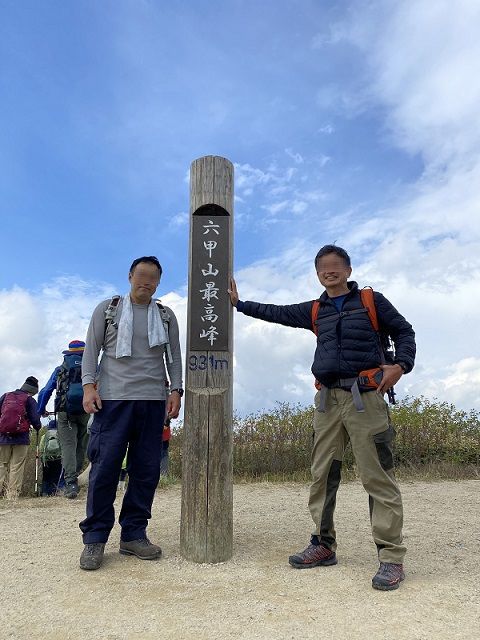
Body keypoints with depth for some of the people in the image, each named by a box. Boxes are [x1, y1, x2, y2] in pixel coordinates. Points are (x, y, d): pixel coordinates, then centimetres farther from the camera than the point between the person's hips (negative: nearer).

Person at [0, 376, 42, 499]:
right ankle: (12, 494, -2)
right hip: (21, 438, -3)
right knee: (17, 466, 0)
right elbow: (35, 419, -5)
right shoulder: (29, 400, -1)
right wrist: (38, 428, 15)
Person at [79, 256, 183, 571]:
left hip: (153, 401, 2)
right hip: (113, 398, -2)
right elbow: (92, 349, 6)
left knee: (147, 470, 2)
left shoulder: (166, 315, 14)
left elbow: (174, 356, 13)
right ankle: (95, 538, 9)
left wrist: (176, 390, 3)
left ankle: (134, 535, 15)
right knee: (105, 467, -4)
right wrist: (89, 385, -6)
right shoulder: (107, 308, 10)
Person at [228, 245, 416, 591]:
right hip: (328, 399, 5)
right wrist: (239, 304, 26)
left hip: (365, 397, -5)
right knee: (322, 475, 8)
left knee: (378, 477, -6)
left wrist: (400, 365, -9)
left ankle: (392, 557, 3)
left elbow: (404, 331, 8)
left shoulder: (371, 300, 6)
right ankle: (324, 546, 20)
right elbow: (277, 313, 24)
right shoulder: (314, 311, 17)